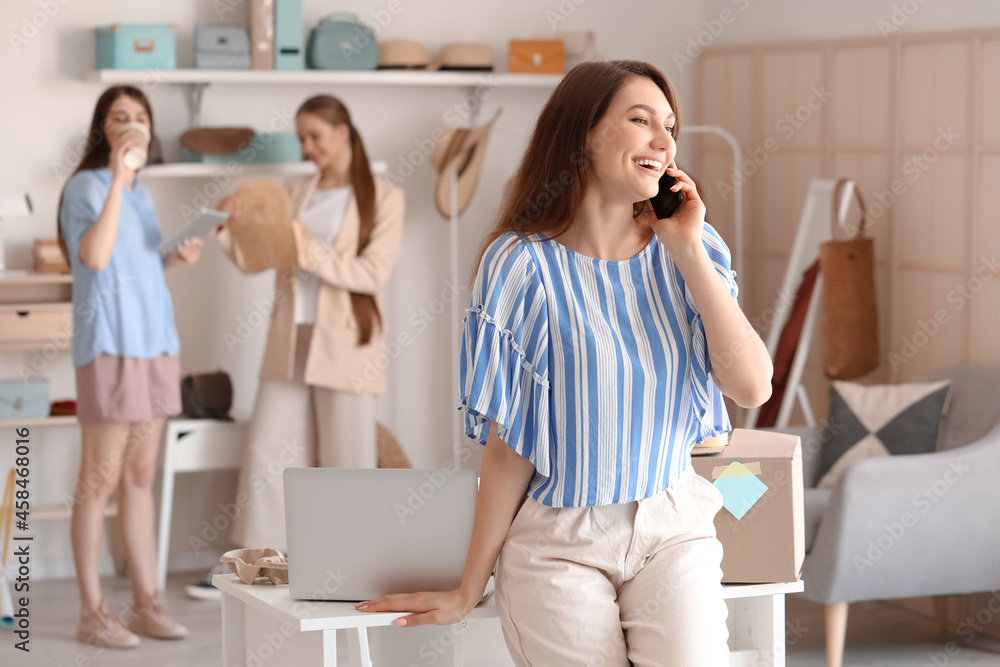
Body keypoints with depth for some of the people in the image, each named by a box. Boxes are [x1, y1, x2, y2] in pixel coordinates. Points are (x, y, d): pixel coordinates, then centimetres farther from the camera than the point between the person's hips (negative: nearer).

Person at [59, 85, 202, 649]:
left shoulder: (140, 192, 15)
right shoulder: (86, 186, -6)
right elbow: (96, 258, -23)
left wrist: (175, 259, 5)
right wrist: (117, 177, -22)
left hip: (155, 338, 7)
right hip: (110, 342, -7)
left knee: (141, 476, 10)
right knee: (102, 479, -5)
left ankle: (147, 602, 14)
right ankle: (92, 612, -1)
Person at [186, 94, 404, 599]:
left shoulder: (382, 198, -1)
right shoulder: (295, 192, 12)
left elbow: (373, 273, -11)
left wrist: (313, 255, -21)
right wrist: (229, 227, -9)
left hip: (345, 342, -4)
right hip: (290, 339, 5)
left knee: (346, 459, 0)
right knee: (267, 449, 4)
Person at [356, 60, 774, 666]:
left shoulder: (688, 253, 4)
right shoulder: (524, 265, -7)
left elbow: (754, 388, -8)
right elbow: (509, 445, -3)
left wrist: (688, 252, -10)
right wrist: (469, 590, -1)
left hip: (673, 528, 2)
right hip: (560, 542, -2)